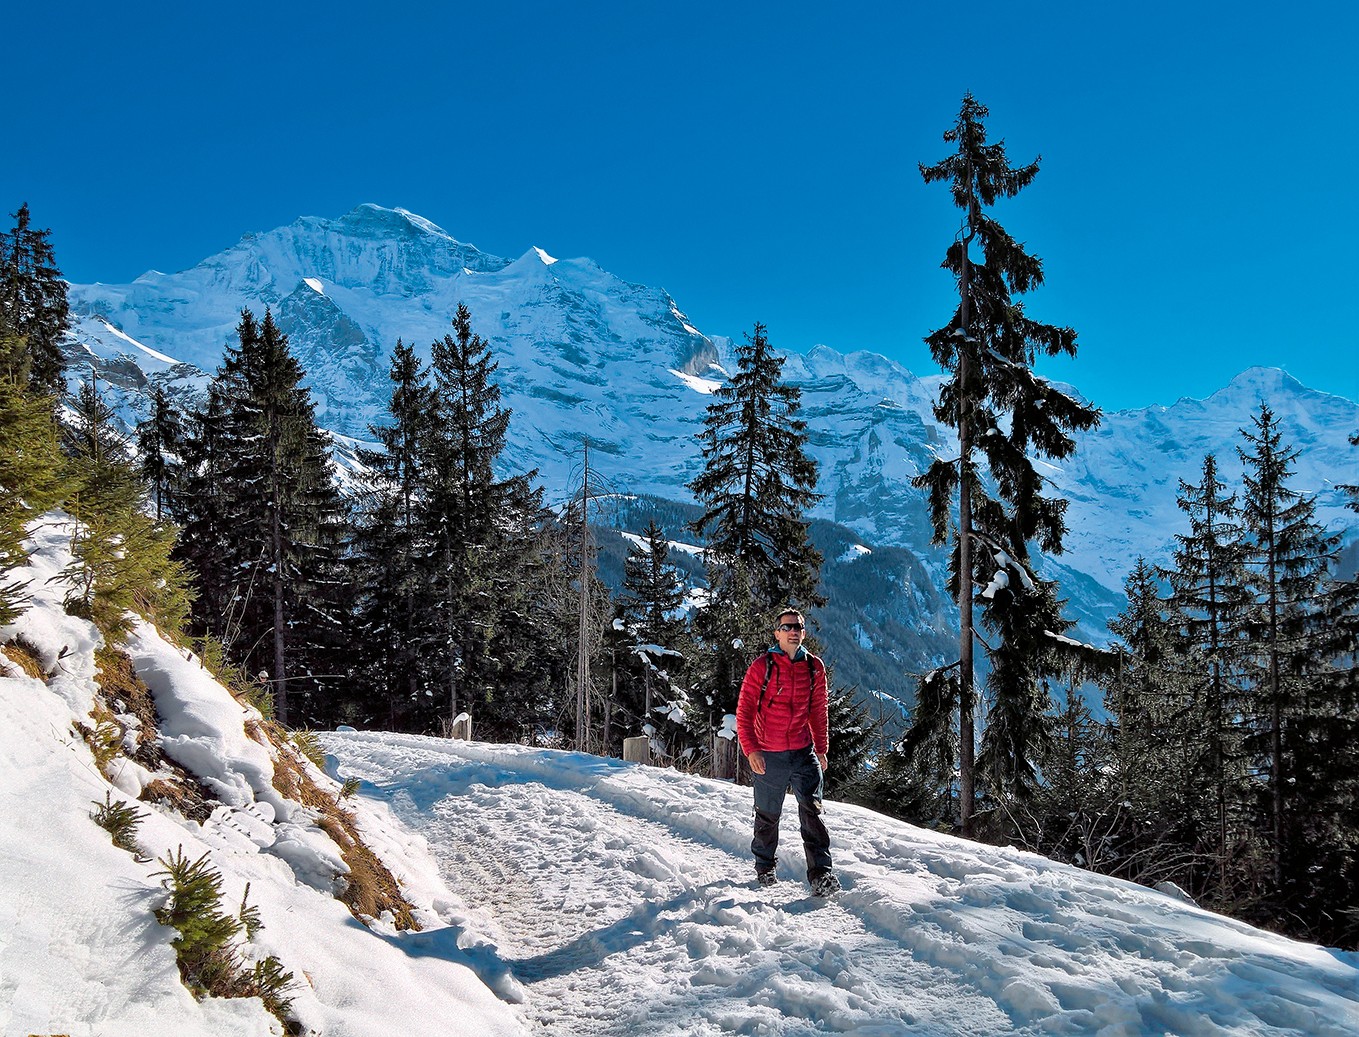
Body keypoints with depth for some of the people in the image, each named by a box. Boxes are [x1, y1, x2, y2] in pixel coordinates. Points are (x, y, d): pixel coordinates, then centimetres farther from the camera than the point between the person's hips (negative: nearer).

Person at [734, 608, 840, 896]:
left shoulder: (814, 667, 4)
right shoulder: (762, 666, -6)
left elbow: (818, 711, 13)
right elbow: (744, 710, -6)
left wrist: (821, 749, 10)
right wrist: (751, 749, -15)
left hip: (804, 753, 2)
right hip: (769, 756, -2)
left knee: (812, 810, -9)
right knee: (768, 816, 11)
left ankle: (821, 874, -8)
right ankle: (765, 867, 31)